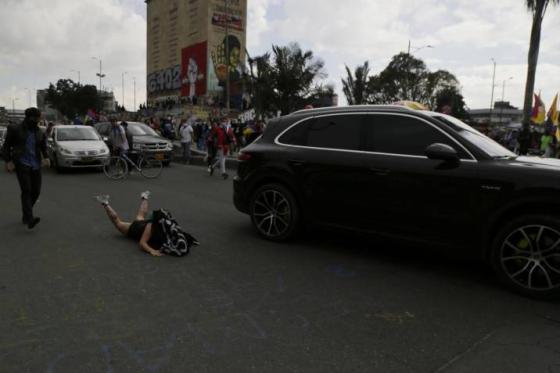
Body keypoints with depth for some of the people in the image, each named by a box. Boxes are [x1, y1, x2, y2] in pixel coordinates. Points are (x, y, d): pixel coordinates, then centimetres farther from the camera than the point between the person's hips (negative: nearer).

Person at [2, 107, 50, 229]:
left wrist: (45, 158, -1)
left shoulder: (39, 133, 12)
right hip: (22, 164, -4)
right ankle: (30, 219, -26)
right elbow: (6, 146, 5)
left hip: (35, 166, 4)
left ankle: (25, 215, 23)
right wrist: (8, 161, -6)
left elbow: (43, 148, 19)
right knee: (26, 190, -17)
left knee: (36, 191, 2)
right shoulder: (15, 130, 1)